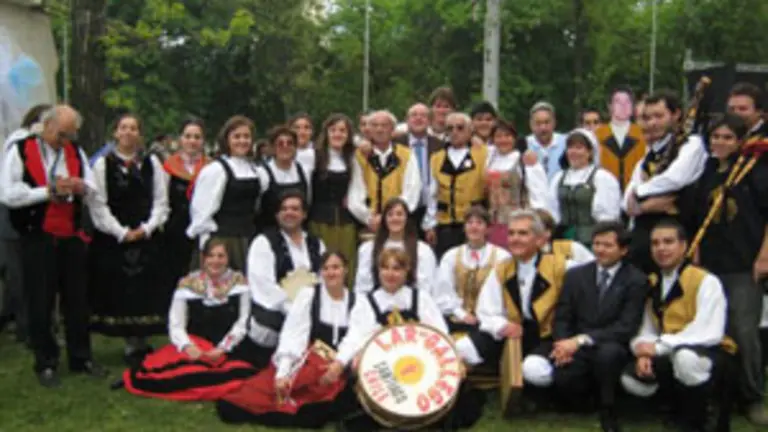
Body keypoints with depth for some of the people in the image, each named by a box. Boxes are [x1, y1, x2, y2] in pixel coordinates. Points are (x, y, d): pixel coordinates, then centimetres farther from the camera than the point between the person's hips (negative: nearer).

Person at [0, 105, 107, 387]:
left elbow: (93, 195, 11)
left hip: (71, 237, 4)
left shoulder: (76, 152, 9)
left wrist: (82, 187, -12)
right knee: (40, 303, 3)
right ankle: (46, 364, 15)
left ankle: (81, 358, 22)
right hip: (37, 238, -4)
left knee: (77, 300, 10)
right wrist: (47, 192, -17)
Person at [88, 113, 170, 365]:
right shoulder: (103, 165, -1)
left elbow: (161, 201, 4)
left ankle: (142, 343, 12)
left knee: (146, 291, 2)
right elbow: (98, 205, -5)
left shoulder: (152, 163, 7)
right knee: (120, 292, -1)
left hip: (146, 238, 2)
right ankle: (131, 346, 7)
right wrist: (122, 232, -12)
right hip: (113, 239, -2)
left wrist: (146, 228, -9)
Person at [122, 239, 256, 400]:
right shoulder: (187, 284, 4)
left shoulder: (239, 282, 5)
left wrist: (222, 349, -13)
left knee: (240, 374, -32)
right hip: (195, 348, -1)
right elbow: (175, 325, -1)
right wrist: (187, 346, -21)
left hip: (229, 352, 2)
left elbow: (243, 322, 0)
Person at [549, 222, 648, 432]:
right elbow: (562, 318, 7)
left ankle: (607, 410, -10)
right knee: (562, 377, -31)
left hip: (613, 349, -2)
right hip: (577, 350, 2)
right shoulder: (576, 275, 9)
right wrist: (564, 344, -16)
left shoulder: (636, 281, -3)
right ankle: (588, 396, 7)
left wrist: (582, 339, -24)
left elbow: (626, 327, -14)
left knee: (608, 351, -38)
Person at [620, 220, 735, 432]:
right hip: (669, 355, 6)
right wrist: (644, 353, -21)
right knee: (632, 379, -15)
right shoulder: (652, 283, 6)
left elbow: (710, 333, -26)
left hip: (709, 353, -6)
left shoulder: (705, 281, -15)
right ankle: (684, 406, 12)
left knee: (685, 357, -39)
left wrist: (659, 346, -26)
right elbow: (648, 330, 2)